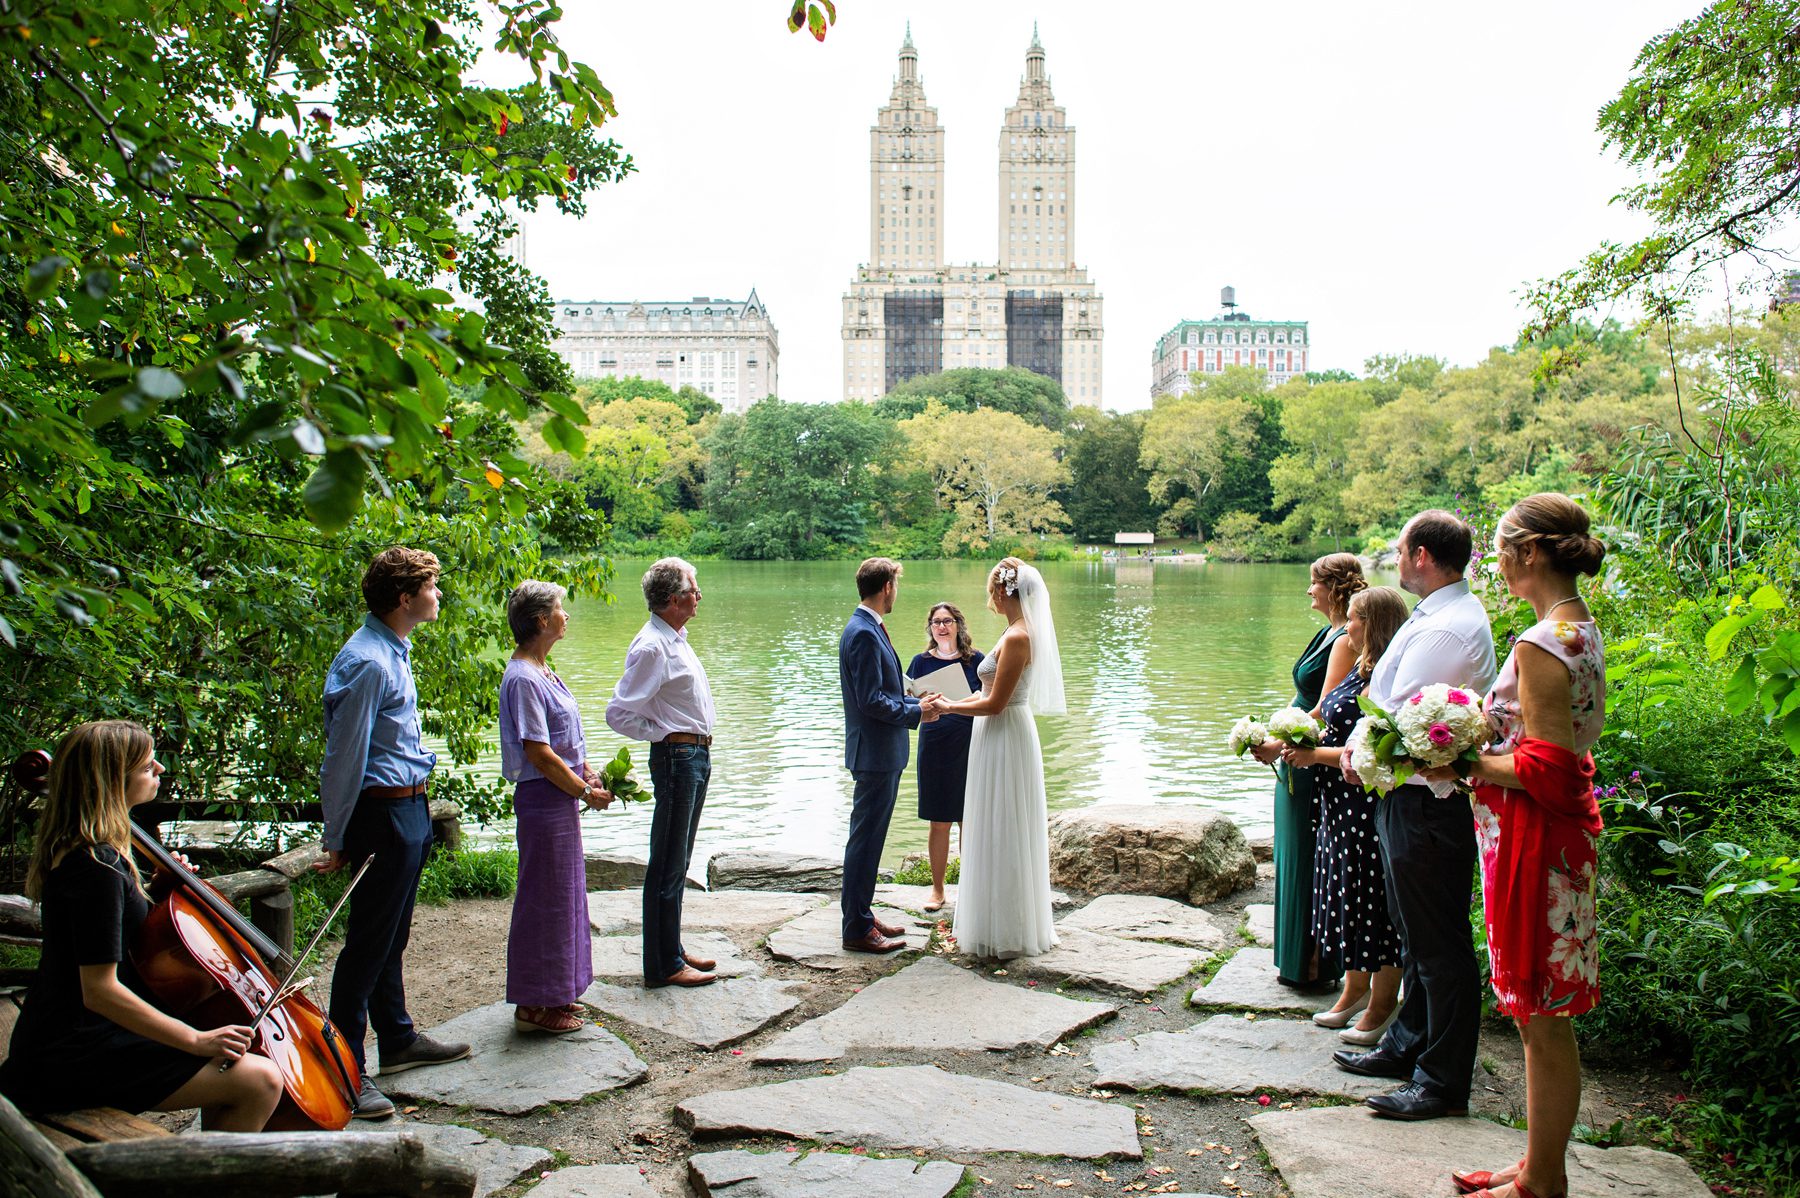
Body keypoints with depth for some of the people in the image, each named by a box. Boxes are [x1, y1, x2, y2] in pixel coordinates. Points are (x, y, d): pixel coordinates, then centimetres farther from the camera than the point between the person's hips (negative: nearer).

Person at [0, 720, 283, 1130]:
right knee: (261, 1081, -17)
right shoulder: (99, 868, -23)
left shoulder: (74, 850, 8)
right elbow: (100, 991, -25)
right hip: (76, 1057, -11)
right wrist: (196, 1040, -21)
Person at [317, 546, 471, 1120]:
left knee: (391, 938, 21)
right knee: (369, 944, -1)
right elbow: (344, 757, -19)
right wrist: (337, 841, -14)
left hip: (409, 809, 10)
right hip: (384, 814, -10)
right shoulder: (368, 663, -21)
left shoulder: (394, 651, 11)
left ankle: (398, 1040, 35)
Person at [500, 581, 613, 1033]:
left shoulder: (542, 671, 12)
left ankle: (554, 993, 29)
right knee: (545, 899, 0)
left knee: (564, 894, 17)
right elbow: (539, 753, -21)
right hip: (543, 799, -10)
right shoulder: (523, 679, -19)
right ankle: (535, 1005, 12)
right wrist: (586, 792, -13)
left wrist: (588, 773, 8)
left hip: (561, 797, 10)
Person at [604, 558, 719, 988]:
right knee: (668, 865, -2)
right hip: (676, 756, -10)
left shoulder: (675, 639, 13)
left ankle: (673, 950, 28)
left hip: (696, 756, 10)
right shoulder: (651, 647, -18)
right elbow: (619, 713, -20)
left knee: (678, 861, 17)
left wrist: (698, 744, 14)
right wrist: (665, 735, -13)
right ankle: (663, 966, 7)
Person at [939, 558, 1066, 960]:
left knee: (1001, 836, 0)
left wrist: (949, 707, -8)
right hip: (1003, 738, 10)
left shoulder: (1016, 638, -20)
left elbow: (994, 703, -20)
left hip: (1004, 741, -10)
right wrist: (949, 704, 13)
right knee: (1005, 835, 17)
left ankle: (1006, 933, 11)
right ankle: (1011, 927, 28)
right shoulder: (1020, 633, 9)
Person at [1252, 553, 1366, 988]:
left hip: (1319, 764, -10)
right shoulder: (1327, 633, 13)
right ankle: (1298, 958, 26)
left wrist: (1281, 745, -19)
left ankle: (1317, 964, 12)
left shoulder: (1345, 640, -17)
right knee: (1295, 857, 16)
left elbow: (1326, 711, -22)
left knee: (1310, 862, 1)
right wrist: (1271, 735, 11)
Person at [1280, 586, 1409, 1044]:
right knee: (1346, 898, 17)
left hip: (1370, 809, -10)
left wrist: (1315, 756, -16)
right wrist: (1286, 745, 11)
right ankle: (1355, 991, 32)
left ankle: (1381, 1005, 17)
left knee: (1371, 901, 2)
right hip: (1343, 807, 10)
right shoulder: (1361, 670, 11)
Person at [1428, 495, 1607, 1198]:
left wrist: (1463, 763, -14)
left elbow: (1544, 769, -23)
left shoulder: (1540, 646, -21)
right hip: (1559, 832, 10)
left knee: (1543, 1022, 3)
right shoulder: (1582, 632, 10)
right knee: (1541, 1018, 18)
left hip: (1534, 841, -10)